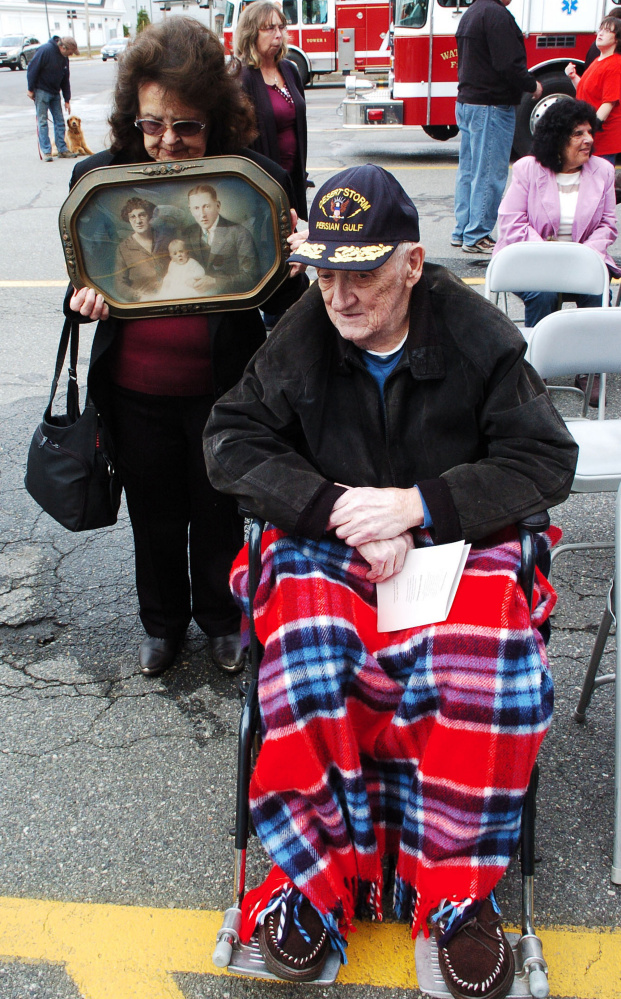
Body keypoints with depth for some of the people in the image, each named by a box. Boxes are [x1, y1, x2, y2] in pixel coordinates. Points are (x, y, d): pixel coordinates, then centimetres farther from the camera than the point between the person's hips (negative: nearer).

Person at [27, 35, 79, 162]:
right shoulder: (45, 50, -18)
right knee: (42, 121, -5)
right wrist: (31, 89, -14)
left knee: (59, 121, 5)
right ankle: (46, 152, -3)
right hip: (41, 91, -7)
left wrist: (67, 100, 12)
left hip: (55, 93, 7)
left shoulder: (64, 58, 5)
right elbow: (32, 68, -16)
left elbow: (65, 80, 13)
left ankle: (62, 149, 11)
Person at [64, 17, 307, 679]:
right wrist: (85, 298, -16)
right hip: (137, 393, 2)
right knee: (154, 514, 20)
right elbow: (83, 281, 7)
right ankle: (163, 621, 47)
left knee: (220, 512, 18)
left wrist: (289, 268, -28)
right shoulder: (98, 178, -6)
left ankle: (221, 617, 46)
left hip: (223, 390, -2)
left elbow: (287, 298, -5)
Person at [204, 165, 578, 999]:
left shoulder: (478, 336, -5)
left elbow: (548, 460, -4)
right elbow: (231, 439, -1)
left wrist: (416, 505, -16)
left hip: (456, 544, 0)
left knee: (489, 673, -29)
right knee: (309, 658, -30)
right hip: (328, 545, 1)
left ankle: (456, 890, -8)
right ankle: (323, 874, -10)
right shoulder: (300, 337, -3)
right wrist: (338, 507, -15)